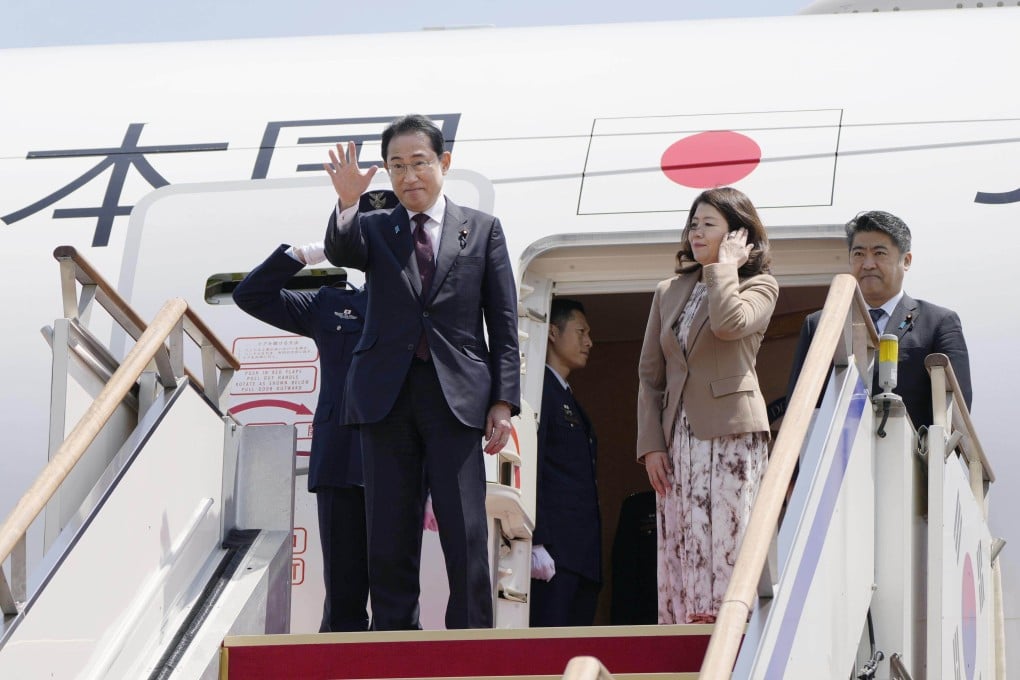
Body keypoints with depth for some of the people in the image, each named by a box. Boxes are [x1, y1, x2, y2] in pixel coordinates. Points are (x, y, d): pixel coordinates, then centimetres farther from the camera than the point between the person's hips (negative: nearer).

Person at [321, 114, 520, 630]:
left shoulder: (481, 230, 11)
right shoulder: (374, 229, 13)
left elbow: (503, 323, 8)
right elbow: (341, 253, -11)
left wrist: (503, 402, 0)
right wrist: (347, 202, -30)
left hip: (456, 395, -1)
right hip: (387, 395, 1)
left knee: (466, 535, -7)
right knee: (389, 539, 1)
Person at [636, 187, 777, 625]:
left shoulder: (758, 287, 4)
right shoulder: (669, 292, 18)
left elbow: (729, 324, -20)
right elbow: (649, 375, 14)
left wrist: (725, 265, -6)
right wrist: (650, 444, 3)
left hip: (730, 436, -5)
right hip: (677, 439, 5)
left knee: (722, 552, -11)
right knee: (678, 553, 0)